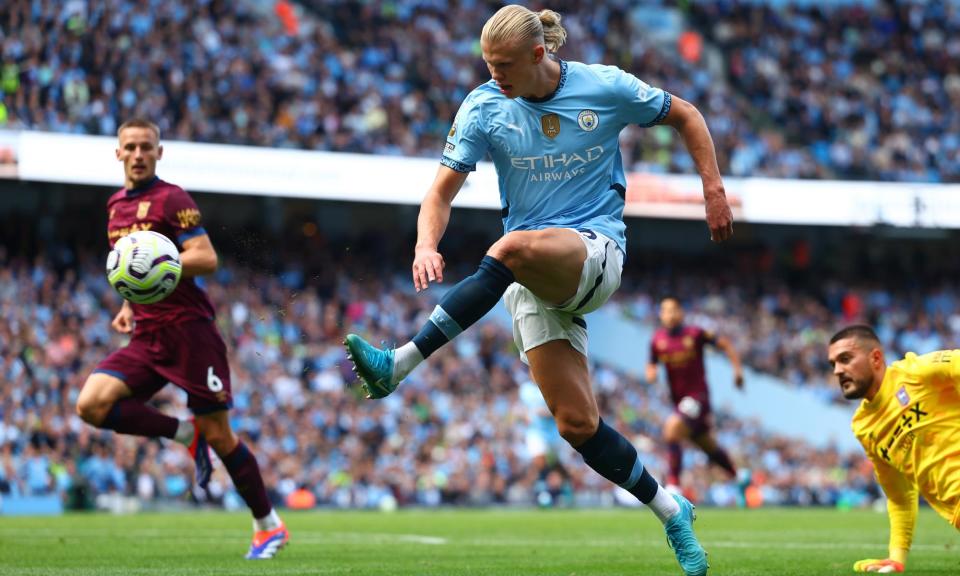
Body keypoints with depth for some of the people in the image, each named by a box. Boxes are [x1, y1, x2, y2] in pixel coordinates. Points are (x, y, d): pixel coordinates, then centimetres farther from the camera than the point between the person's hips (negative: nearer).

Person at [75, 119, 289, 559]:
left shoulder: (171, 199, -8)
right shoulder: (116, 205, 15)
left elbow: (206, 259, -17)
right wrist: (129, 305, 13)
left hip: (189, 331, -7)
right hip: (147, 337, 7)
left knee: (218, 436, -3)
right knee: (91, 404, -15)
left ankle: (269, 526, 12)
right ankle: (186, 434, 4)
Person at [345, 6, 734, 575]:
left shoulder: (606, 88, -4)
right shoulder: (483, 108, 0)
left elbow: (686, 116, 12)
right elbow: (442, 192, -2)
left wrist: (714, 191, 6)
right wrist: (427, 245, -22)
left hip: (597, 252, -3)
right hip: (533, 275, 3)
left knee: (516, 248, -38)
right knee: (577, 422, -7)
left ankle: (399, 364, -38)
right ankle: (673, 513, 13)